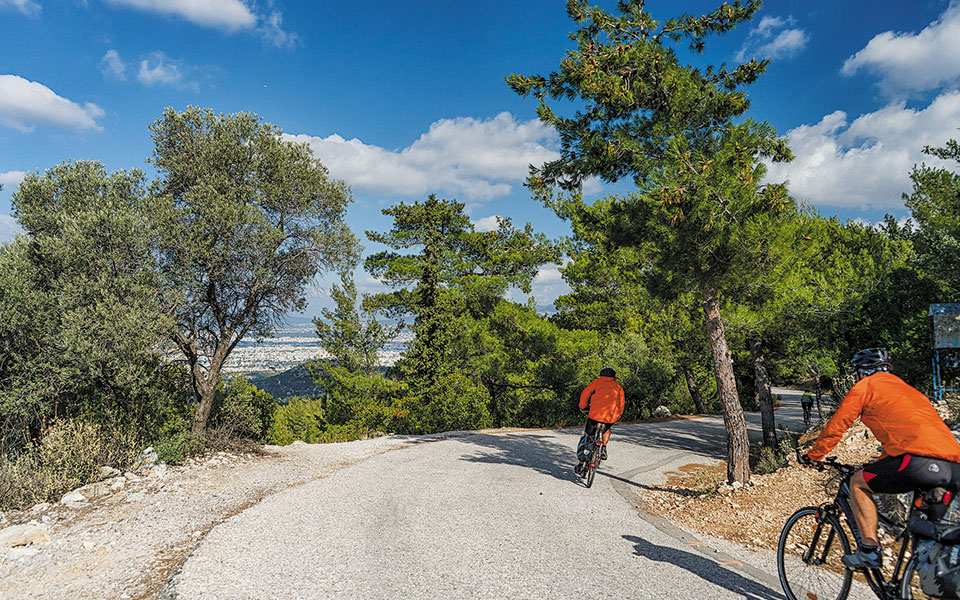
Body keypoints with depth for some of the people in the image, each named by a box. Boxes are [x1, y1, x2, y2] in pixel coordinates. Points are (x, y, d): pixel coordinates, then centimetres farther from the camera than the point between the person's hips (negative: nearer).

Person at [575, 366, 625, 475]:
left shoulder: (597, 382, 15)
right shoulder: (618, 387, 21)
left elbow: (585, 393, 5)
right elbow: (621, 404, 18)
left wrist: (582, 407, 17)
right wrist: (618, 416, 31)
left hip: (595, 414, -2)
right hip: (611, 417, 2)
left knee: (586, 437, 14)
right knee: (607, 430, 36)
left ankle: (581, 464, 12)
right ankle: (604, 448, 12)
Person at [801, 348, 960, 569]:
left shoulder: (866, 385, 11)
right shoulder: (905, 387, 34)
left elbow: (836, 425, 10)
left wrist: (813, 456, 22)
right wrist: (878, 465, 52)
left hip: (920, 459, -7)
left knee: (858, 482, 11)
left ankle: (869, 549, 6)